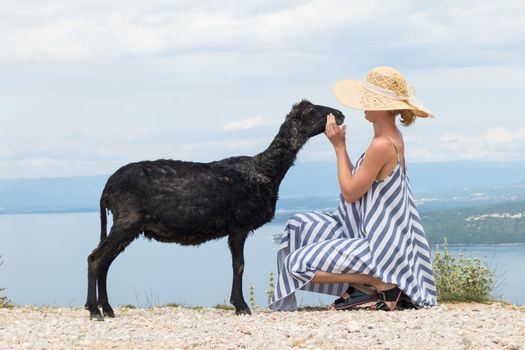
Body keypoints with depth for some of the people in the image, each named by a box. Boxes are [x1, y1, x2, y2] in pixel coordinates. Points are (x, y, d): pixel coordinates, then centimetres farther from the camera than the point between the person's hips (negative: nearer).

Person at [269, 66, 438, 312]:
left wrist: (339, 146, -11)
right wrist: (340, 143, 5)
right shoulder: (392, 137, 6)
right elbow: (358, 183, 10)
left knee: (299, 262, -9)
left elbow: (350, 193, -18)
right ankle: (362, 284, 8)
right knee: (300, 225, 15)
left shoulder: (382, 145, -25)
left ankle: (382, 284, -5)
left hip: (378, 244, -10)